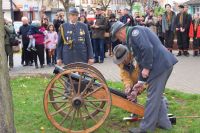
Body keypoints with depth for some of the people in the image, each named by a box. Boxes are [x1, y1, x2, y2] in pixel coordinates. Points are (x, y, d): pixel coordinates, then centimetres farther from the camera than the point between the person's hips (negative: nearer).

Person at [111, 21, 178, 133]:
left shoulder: (134, 31, -7)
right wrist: (141, 81, 25)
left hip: (160, 65, -10)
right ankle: (163, 122, 29)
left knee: (153, 97, -2)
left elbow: (147, 48, -23)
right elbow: (142, 60, 25)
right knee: (157, 95, 20)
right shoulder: (133, 36, 23)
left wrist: (146, 68, -15)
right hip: (165, 64, 10)